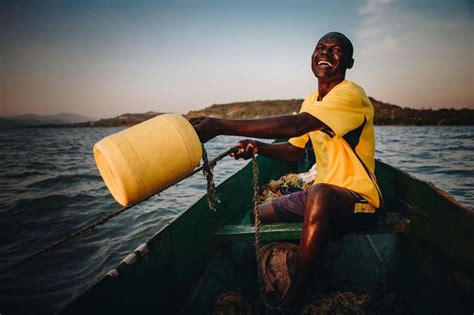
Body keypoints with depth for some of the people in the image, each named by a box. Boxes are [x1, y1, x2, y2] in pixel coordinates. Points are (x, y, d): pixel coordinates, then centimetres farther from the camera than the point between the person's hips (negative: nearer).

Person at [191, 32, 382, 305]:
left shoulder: (351, 95, -18)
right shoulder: (311, 101, 10)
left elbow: (293, 125, -34)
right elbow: (294, 151, 12)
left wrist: (220, 125, -39)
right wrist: (257, 147, -8)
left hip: (358, 199, -8)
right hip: (324, 193, 9)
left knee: (320, 194, -40)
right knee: (260, 214, 11)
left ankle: (292, 300, -23)